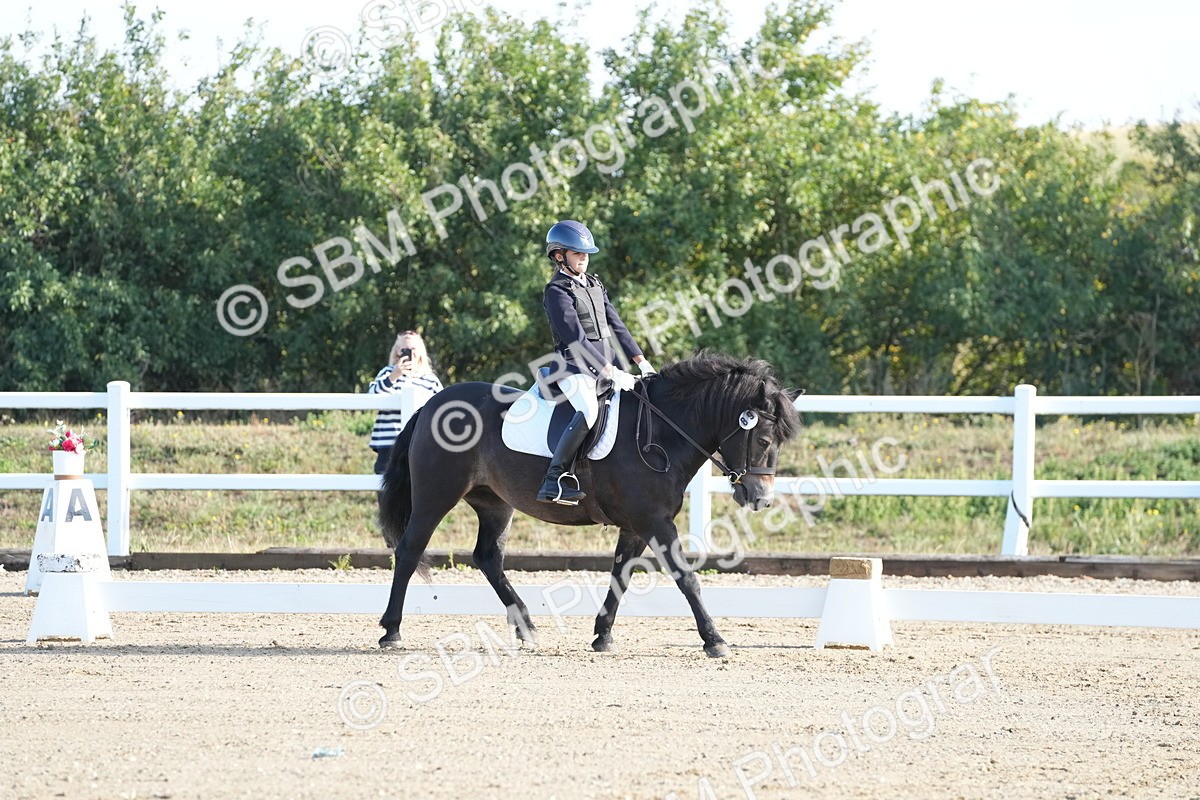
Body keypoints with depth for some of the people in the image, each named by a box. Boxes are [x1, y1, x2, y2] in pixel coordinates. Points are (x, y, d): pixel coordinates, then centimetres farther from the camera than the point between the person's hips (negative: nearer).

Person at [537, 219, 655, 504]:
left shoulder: (595, 285, 18)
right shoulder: (556, 292, -8)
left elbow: (615, 326, 16)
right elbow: (576, 339, -17)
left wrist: (641, 361, 4)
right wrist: (611, 373, -22)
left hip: (607, 366, 9)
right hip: (576, 369, -9)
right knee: (588, 411, -34)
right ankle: (553, 481, -33)